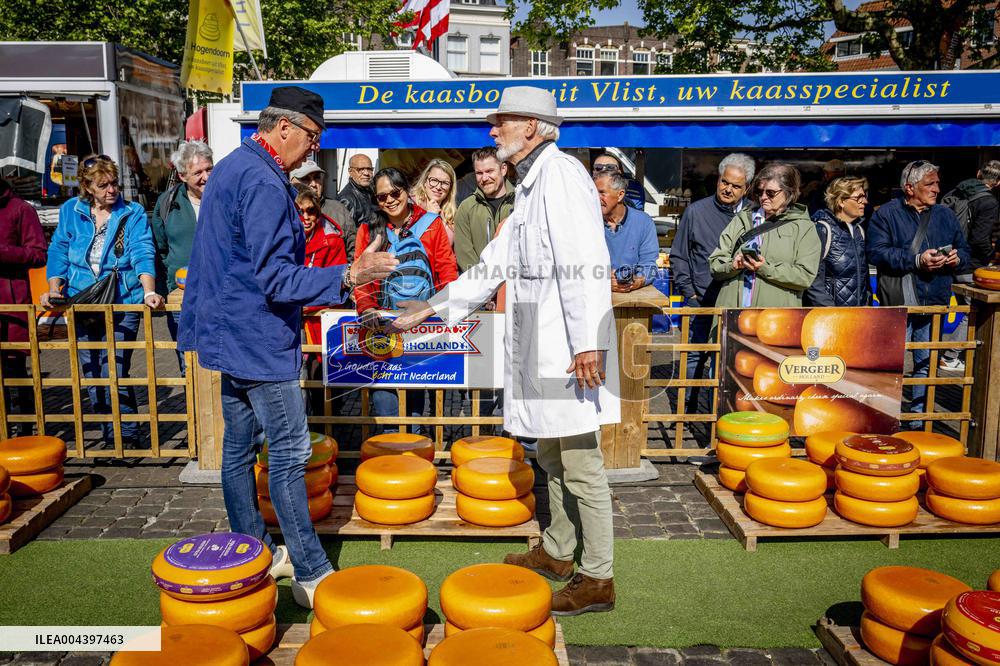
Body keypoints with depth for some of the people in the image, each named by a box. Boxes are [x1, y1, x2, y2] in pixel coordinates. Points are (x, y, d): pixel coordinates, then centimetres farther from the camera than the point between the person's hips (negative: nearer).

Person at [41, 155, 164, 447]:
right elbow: (58, 252, 12)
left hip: (122, 305, -4)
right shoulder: (71, 211, 10)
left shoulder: (133, 213, 1)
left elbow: (143, 254, -9)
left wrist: (149, 292, -24)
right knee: (91, 374, 8)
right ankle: (110, 434, 21)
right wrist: (54, 290, -1)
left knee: (114, 373, -11)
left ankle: (127, 435, 2)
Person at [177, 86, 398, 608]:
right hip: (259, 340, -11)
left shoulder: (229, 168, 14)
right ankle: (311, 575, 3)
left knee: (239, 448, 15)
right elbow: (275, 278, -24)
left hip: (227, 332, 11)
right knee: (289, 453, -5)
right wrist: (348, 276, -26)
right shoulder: (264, 183, -19)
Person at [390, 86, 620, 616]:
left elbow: (586, 264, -22)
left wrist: (589, 343, -27)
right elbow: (493, 264, 24)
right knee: (552, 458, 20)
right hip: (540, 353, 10)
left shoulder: (561, 173, -11)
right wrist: (431, 308, 23)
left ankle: (597, 578, 12)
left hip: (570, 352, -10)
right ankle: (556, 553, 36)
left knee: (580, 466, -1)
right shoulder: (530, 186, 21)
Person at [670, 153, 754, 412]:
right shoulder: (696, 211, 5)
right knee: (694, 355, 5)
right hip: (701, 301, 0)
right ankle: (688, 409, 19)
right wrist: (689, 291, 1)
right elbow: (678, 256, 9)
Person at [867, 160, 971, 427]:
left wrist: (957, 258, -5)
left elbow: (965, 252, 18)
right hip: (898, 304, -5)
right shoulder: (886, 214, -1)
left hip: (934, 303, 5)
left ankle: (919, 419, 25)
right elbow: (877, 252, -14)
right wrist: (917, 260, -19)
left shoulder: (945, 215, 14)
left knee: (926, 363, 13)